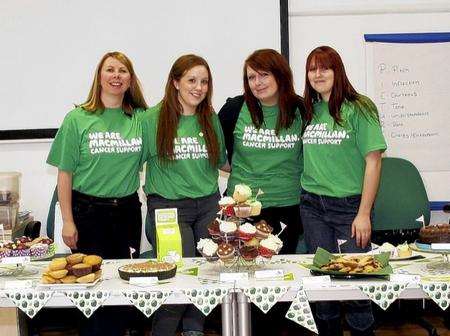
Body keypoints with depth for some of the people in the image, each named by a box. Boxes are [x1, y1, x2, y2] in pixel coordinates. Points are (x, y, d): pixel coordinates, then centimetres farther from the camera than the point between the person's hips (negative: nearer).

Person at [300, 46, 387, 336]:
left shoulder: (358, 108, -4)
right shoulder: (308, 111, 9)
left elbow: (373, 161, -8)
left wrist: (364, 214, -12)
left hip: (350, 204, -4)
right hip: (312, 206, 4)